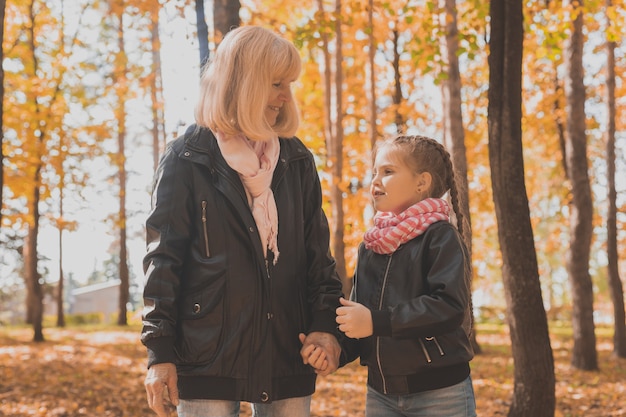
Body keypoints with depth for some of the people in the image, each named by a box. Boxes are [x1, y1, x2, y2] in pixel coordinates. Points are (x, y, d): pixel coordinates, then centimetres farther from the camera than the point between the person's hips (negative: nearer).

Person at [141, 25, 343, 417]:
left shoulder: (297, 160, 11)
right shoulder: (187, 160, -1)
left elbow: (318, 252, 11)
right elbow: (163, 261, -3)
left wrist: (326, 325, -2)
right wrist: (160, 353, -7)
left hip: (288, 359, 4)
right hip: (209, 358, -3)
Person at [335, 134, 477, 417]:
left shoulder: (440, 237, -9)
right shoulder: (369, 247, 10)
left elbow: (450, 306, -22)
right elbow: (357, 316, 11)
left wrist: (377, 321, -25)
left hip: (440, 394, -6)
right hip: (380, 393, 6)